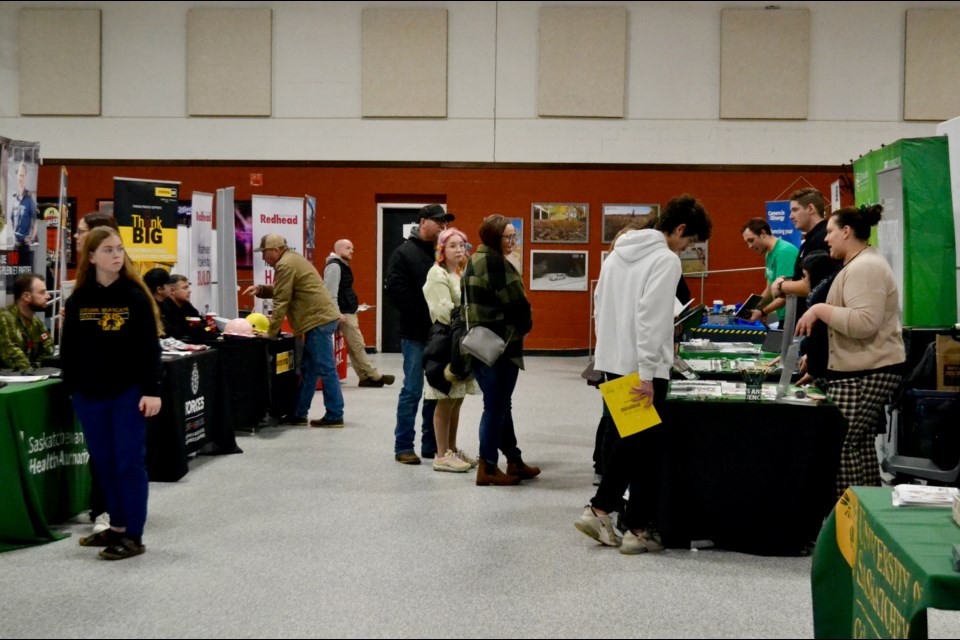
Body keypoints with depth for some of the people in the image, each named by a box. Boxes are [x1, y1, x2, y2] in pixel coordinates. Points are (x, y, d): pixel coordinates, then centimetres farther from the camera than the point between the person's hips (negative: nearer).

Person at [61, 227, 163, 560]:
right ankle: (117, 527, 22)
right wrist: (72, 389, 5)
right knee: (105, 464, 10)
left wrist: (151, 391, -11)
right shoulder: (77, 301, 4)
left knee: (129, 463, 0)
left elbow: (149, 348, -6)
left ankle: (134, 535, 5)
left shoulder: (136, 297, -4)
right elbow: (69, 350, 8)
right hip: (89, 395, 3)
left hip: (128, 394, -3)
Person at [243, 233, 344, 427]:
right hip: (321, 317, 11)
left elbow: (281, 302, -14)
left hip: (319, 319, -11)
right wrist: (261, 289, 12)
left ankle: (335, 416, -4)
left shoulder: (285, 265, -12)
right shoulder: (292, 259, 20)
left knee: (325, 369, -7)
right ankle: (299, 413, 18)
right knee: (308, 368, 13)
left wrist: (270, 333, -8)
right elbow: (283, 291, 28)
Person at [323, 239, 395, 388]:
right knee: (357, 345, -6)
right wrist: (337, 313, -25)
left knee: (354, 347, 10)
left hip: (349, 312, 11)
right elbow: (331, 291, -21)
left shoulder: (343, 266, 19)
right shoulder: (334, 266, -13)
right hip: (344, 313, -11)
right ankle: (374, 376, -4)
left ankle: (365, 377, 12)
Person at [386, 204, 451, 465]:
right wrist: (424, 315, -15)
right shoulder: (404, 253, -3)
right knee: (412, 391, -1)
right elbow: (396, 290, -12)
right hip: (416, 335, -6)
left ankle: (431, 445, 18)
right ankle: (403, 446, 7)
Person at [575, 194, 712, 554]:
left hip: (612, 363, 8)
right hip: (643, 370, -8)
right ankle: (638, 529, 8)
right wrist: (647, 375, -20)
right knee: (647, 448, 3)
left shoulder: (618, 253, 12)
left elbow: (601, 307, 17)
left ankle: (599, 510, 16)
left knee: (623, 440, 18)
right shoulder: (666, 260, -13)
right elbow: (650, 318, -21)